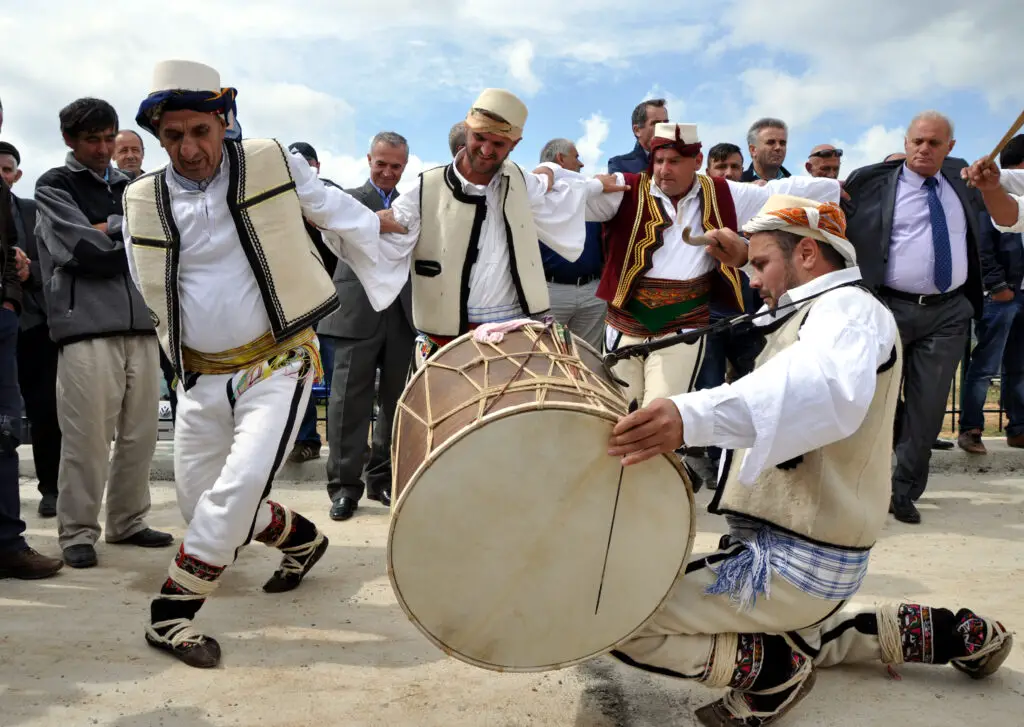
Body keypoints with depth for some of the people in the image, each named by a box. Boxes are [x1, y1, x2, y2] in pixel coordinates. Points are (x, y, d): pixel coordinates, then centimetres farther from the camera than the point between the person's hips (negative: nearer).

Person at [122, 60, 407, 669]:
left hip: (279, 363, -4)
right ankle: (302, 539, 35)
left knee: (238, 487, -19)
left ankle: (172, 613, -2)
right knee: (199, 500, 10)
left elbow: (345, 219, 7)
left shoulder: (274, 165, -7)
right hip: (201, 377, 4)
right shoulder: (144, 202, 0)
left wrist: (391, 289, 13)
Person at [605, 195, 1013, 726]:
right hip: (812, 553, 11)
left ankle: (769, 667, -4)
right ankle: (930, 632, 25)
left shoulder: (848, 308, -15)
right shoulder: (819, 313, 18)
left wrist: (694, 416, -56)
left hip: (795, 563, -11)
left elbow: (828, 388, -40)